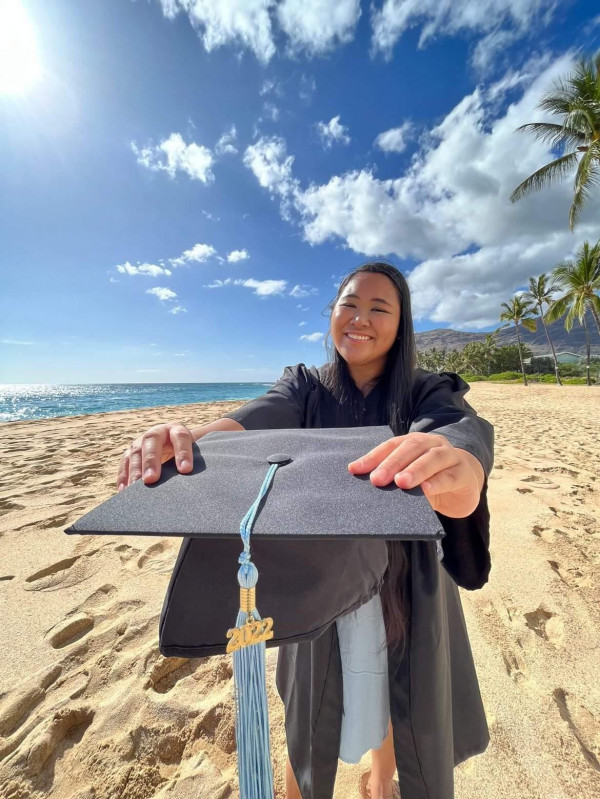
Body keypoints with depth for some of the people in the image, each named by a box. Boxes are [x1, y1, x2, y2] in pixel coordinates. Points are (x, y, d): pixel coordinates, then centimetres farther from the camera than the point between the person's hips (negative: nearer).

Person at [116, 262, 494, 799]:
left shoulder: (428, 392, -9)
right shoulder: (305, 386, -7)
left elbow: (465, 428, -30)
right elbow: (257, 419, -26)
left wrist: (459, 469, -54)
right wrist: (191, 440, -46)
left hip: (403, 582, 2)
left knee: (398, 696, 24)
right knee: (311, 710, 17)